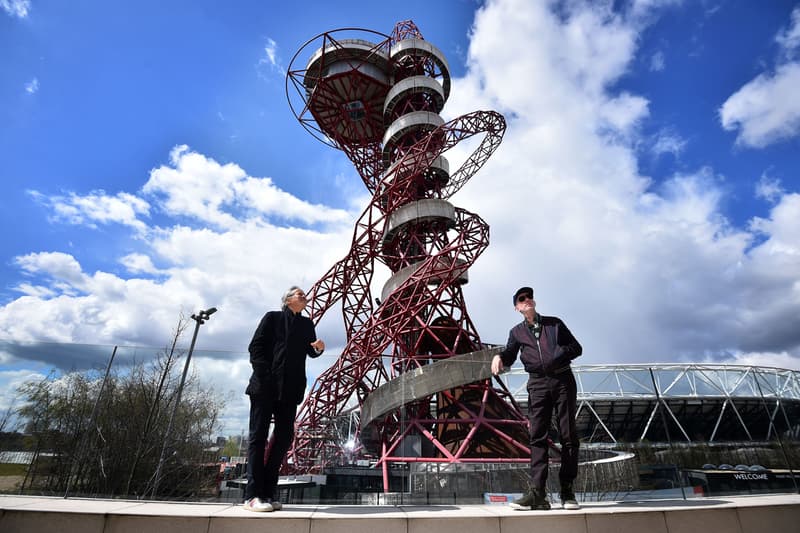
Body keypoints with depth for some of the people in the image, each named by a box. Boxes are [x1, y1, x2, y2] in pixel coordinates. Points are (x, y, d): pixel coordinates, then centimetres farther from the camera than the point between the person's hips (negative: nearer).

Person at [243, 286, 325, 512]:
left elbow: (310, 352, 11)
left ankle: (268, 492, 13)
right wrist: (264, 375, -11)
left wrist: (318, 348, -12)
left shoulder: (307, 324, 18)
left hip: (290, 388, 5)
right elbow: (255, 347, -1)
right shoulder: (272, 317, 6)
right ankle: (253, 495, 1)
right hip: (265, 385, -4)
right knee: (258, 436, -2)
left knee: (284, 436, 4)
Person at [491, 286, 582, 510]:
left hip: (563, 380, 0)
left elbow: (576, 347, 14)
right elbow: (510, 356, 5)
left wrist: (561, 353, -7)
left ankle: (567, 491, 8)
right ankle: (537, 493, -9)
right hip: (538, 384, 0)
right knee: (537, 437, -7)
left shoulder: (554, 323, 16)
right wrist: (499, 357, -18)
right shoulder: (517, 332, 17)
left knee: (568, 435, 0)